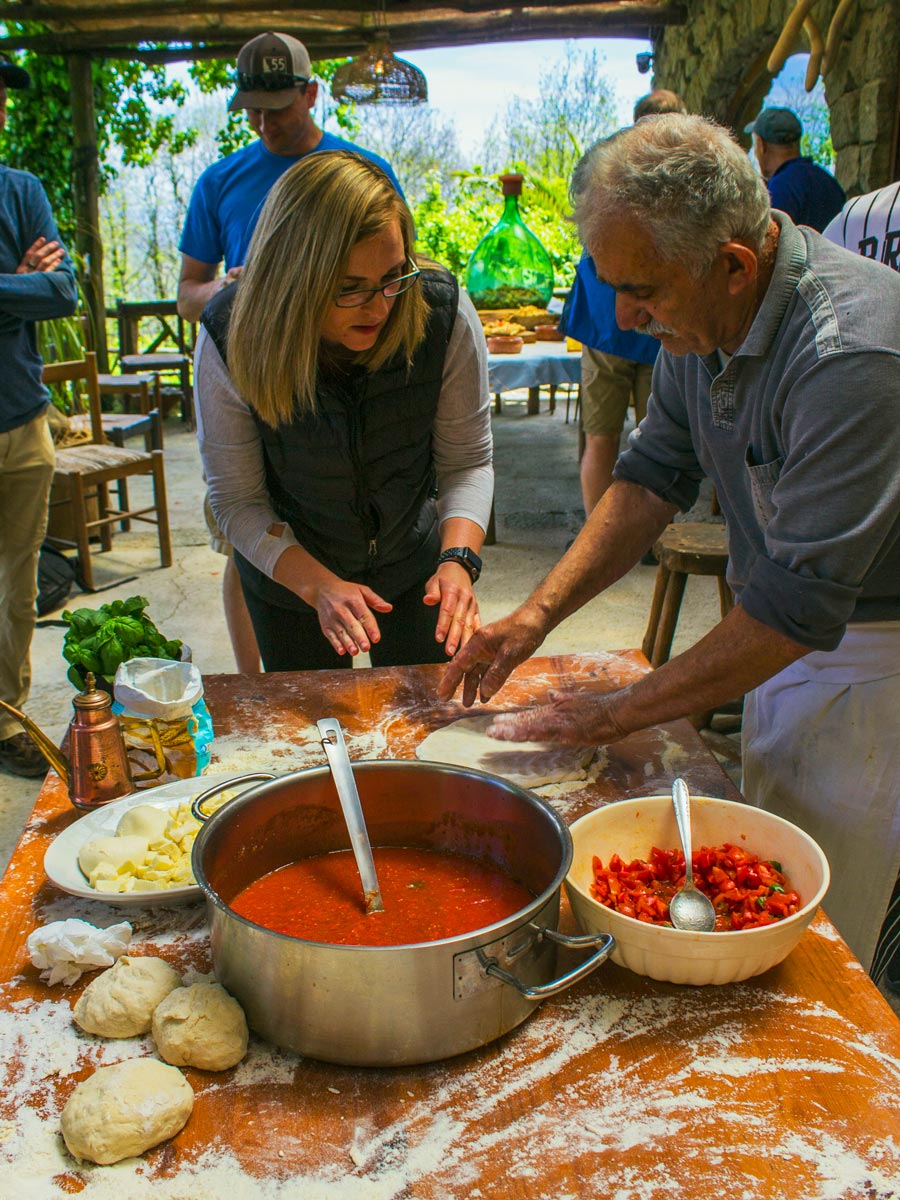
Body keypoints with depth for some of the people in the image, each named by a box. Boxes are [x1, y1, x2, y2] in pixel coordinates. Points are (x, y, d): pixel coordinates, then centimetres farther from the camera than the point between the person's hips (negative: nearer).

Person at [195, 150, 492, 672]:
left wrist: (458, 559, -33)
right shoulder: (231, 340, -27)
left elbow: (468, 460, -16)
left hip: (415, 563, 1)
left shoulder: (445, 315, -26)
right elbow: (237, 500, -19)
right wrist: (320, 586, -33)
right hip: (288, 577, 0)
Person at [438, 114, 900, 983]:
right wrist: (538, 613, -8)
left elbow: (798, 609, -32)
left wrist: (616, 715, -25)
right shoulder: (699, 316, -8)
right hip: (784, 626, 7)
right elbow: (655, 475, 2)